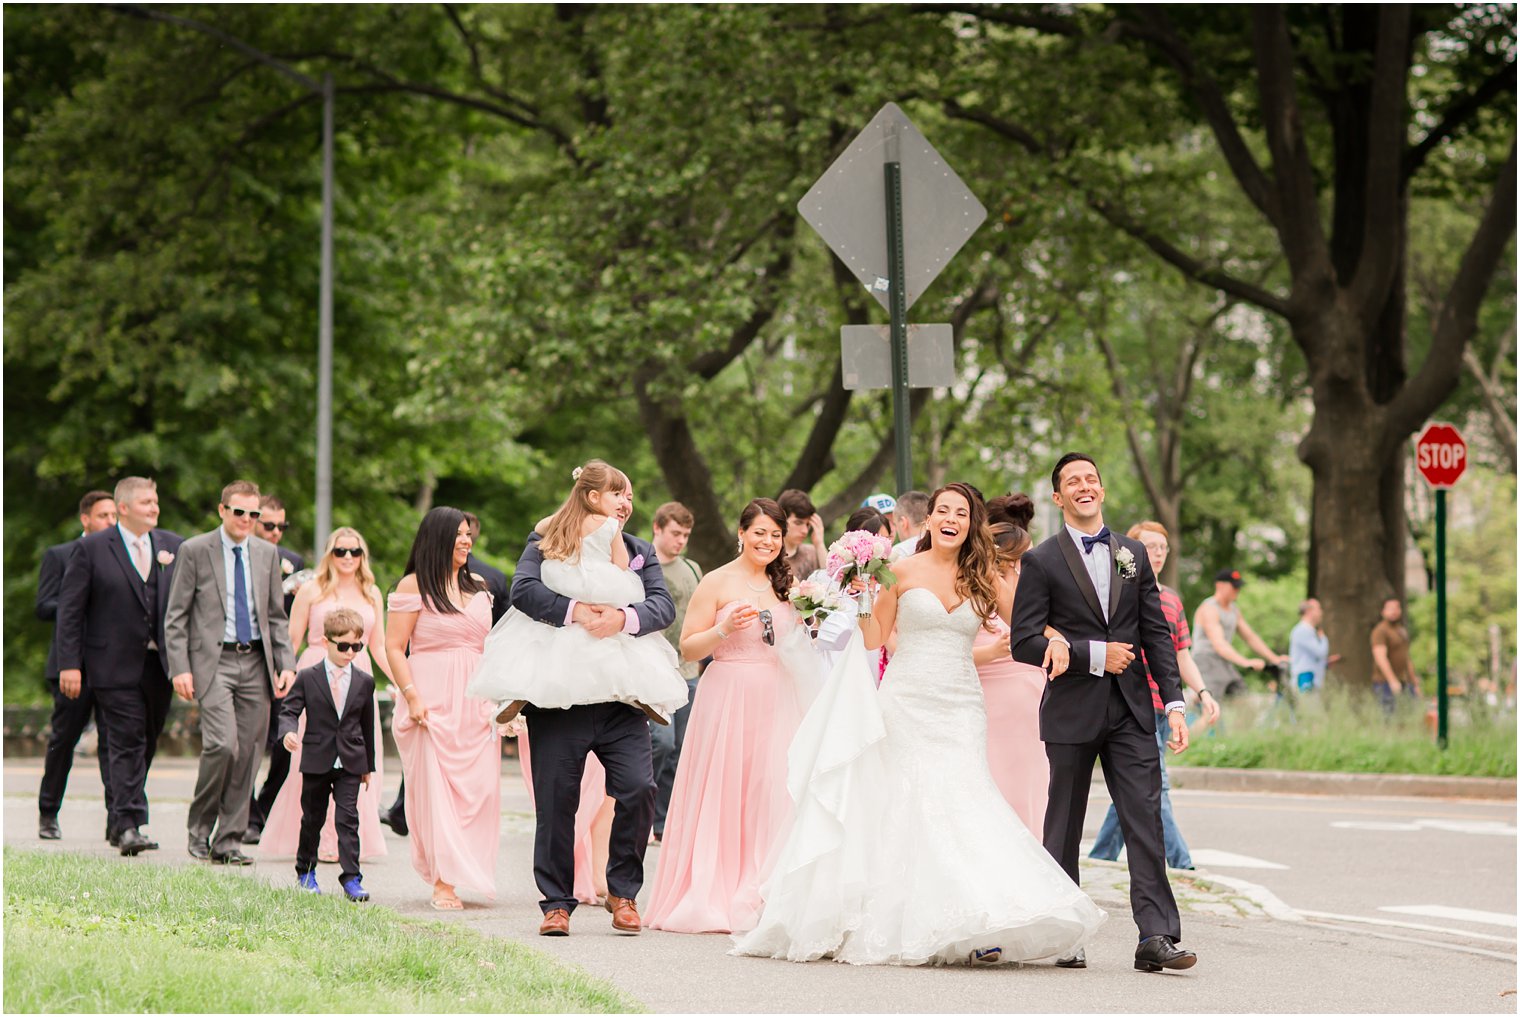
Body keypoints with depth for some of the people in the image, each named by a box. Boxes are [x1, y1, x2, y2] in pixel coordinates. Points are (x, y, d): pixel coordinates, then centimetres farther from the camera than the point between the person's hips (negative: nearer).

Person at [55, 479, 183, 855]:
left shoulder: (173, 546, 9)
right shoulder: (92, 549, -3)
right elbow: (70, 609, -3)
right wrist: (69, 664, -9)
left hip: (160, 665, 5)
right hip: (116, 665, -5)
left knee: (145, 744, 11)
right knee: (126, 743, -10)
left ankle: (119, 821, 24)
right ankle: (128, 824, -12)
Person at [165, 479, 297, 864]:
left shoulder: (267, 553, 13)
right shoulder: (195, 550, 0)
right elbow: (176, 616, 0)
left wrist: (286, 664, 6)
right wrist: (180, 669, -9)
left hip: (256, 663, 5)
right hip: (213, 660, -4)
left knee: (248, 753, 1)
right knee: (223, 745, -18)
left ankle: (228, 841, 9)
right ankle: (199, 828, 1)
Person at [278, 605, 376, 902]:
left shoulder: (364, 682, 5)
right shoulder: (307, 678, -2)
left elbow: (367, 724, 12)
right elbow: (289, 709, -4)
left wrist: (369, 765, 15)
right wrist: (288, 732, -27)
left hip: (351, 763, 1)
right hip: (316, 761, -1)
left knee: (348, 818, -7)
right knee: (313, 818, 11)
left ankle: (351, 877, -8)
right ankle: (305, 871, 27)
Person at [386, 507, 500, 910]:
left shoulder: (478, 586, 17)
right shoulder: (414, 586, 0)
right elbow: (394, 647, -4)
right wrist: (412, 697, -14)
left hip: (475, 701, 5)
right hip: (432, 700, -5)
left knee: (479, 787, -3)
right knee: (434, 787, -7)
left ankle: (467, 871, 5)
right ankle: (442, 881, -6)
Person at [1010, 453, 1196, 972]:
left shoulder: (1133, 554, 11)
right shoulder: (1042, 562, -2)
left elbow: (1157, 633, 10)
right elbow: (1024, 642, -8)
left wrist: (1173, 702, 2)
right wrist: (1094, 655, -14)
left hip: (1130, 711, 3)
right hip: (1072, 712, -3)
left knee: (1146, 822, -6)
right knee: (1064, 827, 6)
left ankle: (1156, 937, -10)